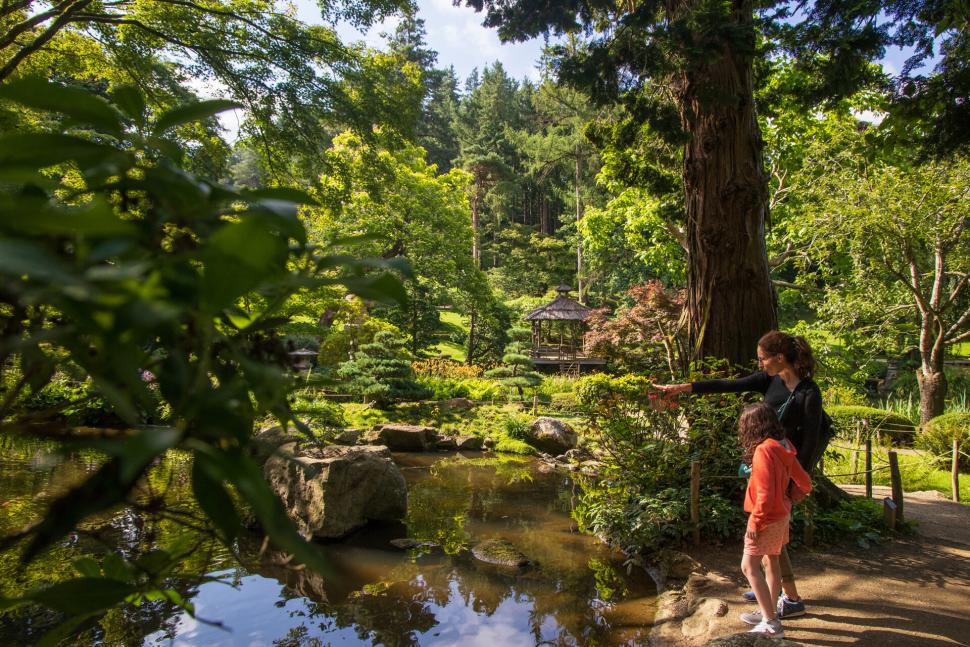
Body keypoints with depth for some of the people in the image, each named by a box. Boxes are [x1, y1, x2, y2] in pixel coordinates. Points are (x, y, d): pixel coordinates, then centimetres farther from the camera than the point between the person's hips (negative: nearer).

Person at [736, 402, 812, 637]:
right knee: (771, 561, 20)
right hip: (782, 515, 10)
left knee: (749, 566, -5)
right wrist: (788, 498, 21)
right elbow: (804, 484, 7)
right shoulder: (783, 447, 2)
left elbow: (765, 493, -26)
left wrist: (755, 522, -19)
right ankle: (770, 613, 32)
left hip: (768, 519, -10)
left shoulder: (763, 450, -24)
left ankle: (771, 624, -3)